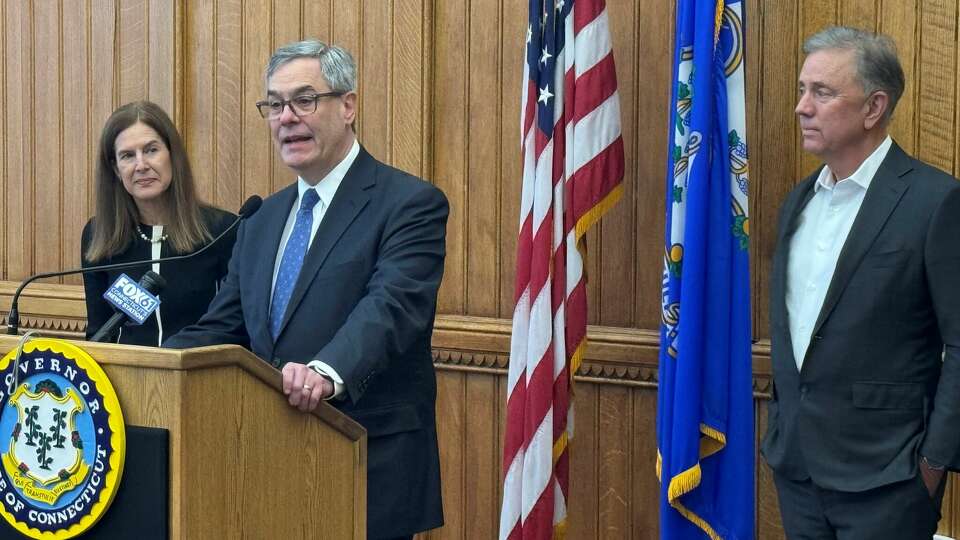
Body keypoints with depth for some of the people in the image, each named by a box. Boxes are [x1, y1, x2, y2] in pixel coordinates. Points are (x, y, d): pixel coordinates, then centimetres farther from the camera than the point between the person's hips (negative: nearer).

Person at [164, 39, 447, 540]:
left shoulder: (410, 204, -7)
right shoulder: (264, 220, 15)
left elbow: (391, 309, -23)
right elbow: (221, 328, 13)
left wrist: (326, 373, -41)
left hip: (371, 474, -6)